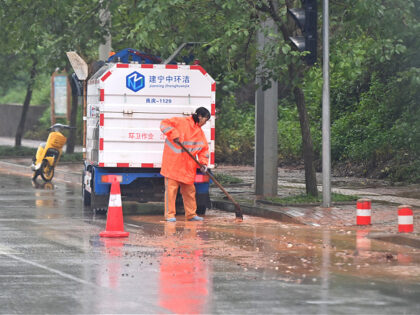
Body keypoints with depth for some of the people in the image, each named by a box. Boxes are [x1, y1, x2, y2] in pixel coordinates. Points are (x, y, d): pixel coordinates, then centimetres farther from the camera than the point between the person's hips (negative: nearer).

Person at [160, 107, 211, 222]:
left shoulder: (200, 132, 14)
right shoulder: (181, 122, -7)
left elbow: (204, 149, 13)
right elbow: (165, 124, -13)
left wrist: (203, 163, -3)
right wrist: (174, 135, -25)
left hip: (188, 167, 7)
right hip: (173, 163, -7)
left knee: (189, 189, 12)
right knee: (171, 188, -6)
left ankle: (191, 214, 21)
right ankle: (169, 214, -2)